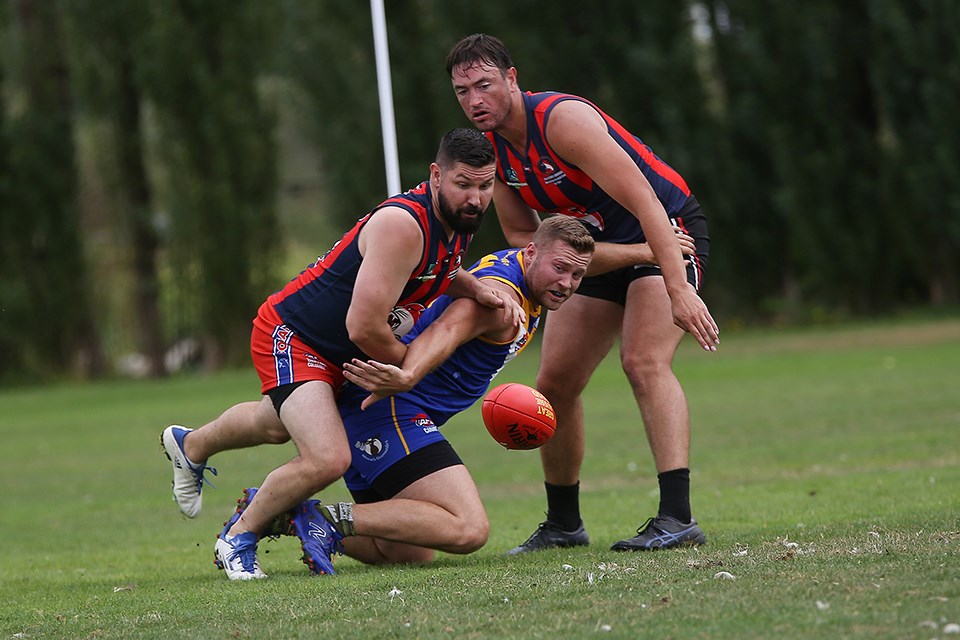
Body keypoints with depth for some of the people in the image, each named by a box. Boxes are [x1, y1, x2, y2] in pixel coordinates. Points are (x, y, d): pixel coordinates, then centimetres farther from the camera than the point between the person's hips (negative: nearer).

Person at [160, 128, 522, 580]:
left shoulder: (457, 221, -5)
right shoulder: (402, 224, -33)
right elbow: (364, 327, -33)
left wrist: (477, 290, -3)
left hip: (336, 354, 10)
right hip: (290, 337, -10)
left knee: (278, 425, 35)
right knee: (328, 459, -27)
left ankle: (190, 446, 65)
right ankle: (238, 538, -2)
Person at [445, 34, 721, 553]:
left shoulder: (561, 119, -27)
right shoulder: (491, 149, -3)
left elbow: (644, 202, -32)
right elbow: (521, 236, 5)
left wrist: (679, 289, -39)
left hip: (668, 231, -8)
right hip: (601, 250, 8)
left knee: (643, 360, -27)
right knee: (554, 384, 4)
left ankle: (678, 518, -34)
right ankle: (563, 524, 20)